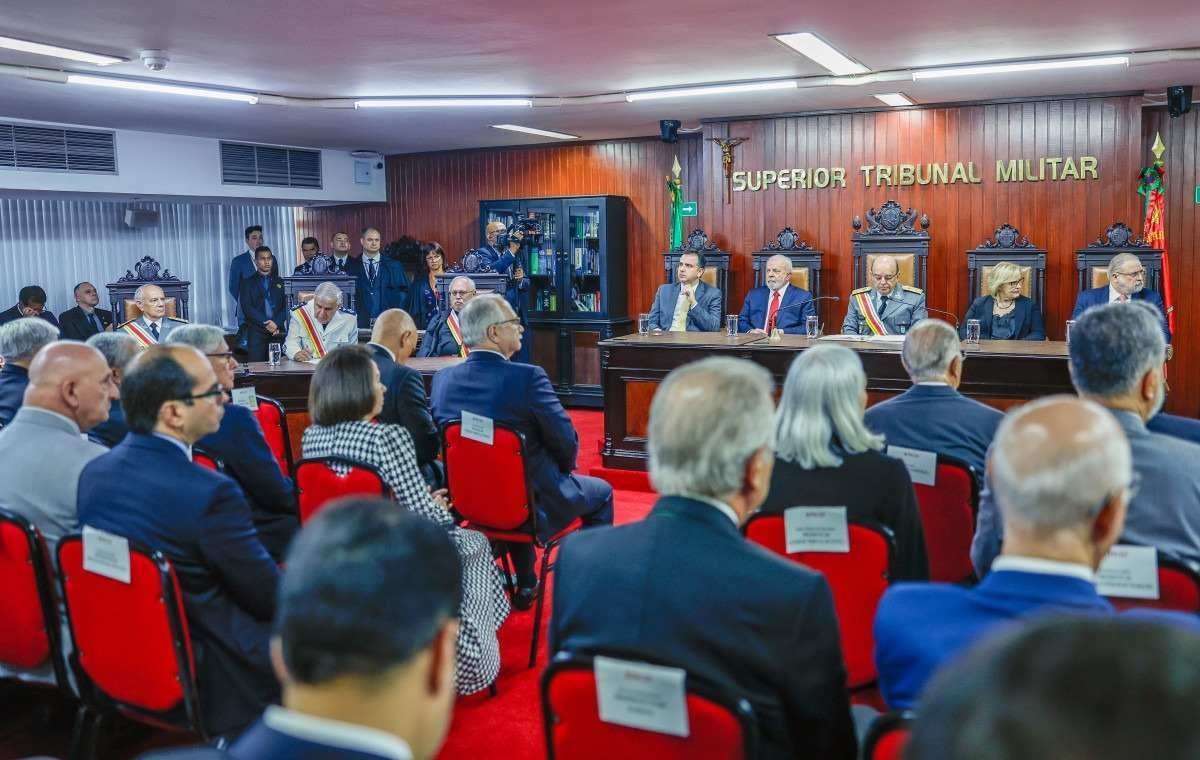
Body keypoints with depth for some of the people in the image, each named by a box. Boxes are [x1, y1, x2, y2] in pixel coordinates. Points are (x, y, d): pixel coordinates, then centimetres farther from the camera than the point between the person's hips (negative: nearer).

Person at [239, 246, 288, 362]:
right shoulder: (248, 282, 13)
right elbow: (247, 307, 0)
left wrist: (276, 323, -9)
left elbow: (285, 306, 9)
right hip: (256, 331, -1)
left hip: (277, 331, 1)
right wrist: (265, 323, -10)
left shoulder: (280, 282, 19)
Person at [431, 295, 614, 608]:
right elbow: (566, 442, -18)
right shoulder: (527, 377, -25)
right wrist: (563, 468, 4)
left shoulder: (442, 379, -8)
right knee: (601, 491, 22)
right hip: (535, 504, -5)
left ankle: (525, 587, 42)